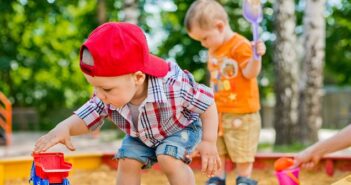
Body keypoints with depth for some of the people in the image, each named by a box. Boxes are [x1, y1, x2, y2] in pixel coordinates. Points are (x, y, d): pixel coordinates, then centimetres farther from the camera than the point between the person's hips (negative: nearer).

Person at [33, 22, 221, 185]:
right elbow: (86, 118, -20)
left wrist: (209, 142, -30)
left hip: (181, 128, -5)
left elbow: (208, 104, -29)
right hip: (140, 135, 5)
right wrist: (63, 128, -43)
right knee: (127, 161, -9)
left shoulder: (174, 87, -44)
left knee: (169, 159, -26)